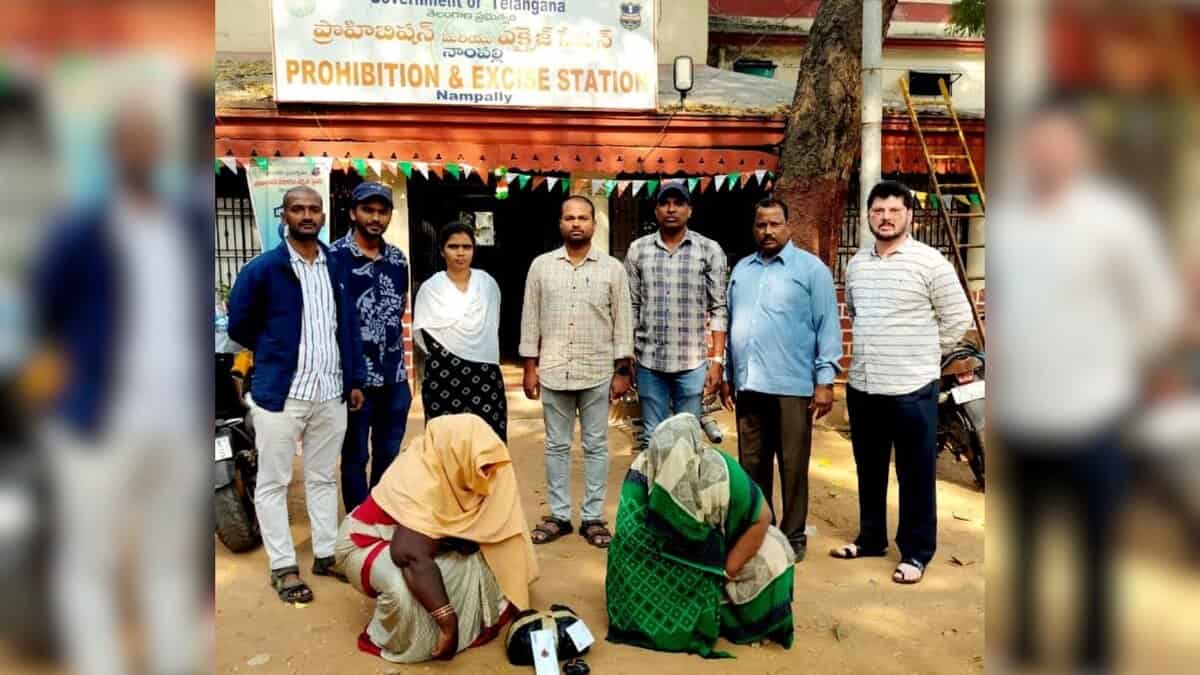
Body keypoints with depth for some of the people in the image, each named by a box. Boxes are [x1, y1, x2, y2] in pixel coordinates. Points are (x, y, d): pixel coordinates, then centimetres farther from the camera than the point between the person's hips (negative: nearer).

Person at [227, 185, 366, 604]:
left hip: (331, 393, 4)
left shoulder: (337, 267, 8)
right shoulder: (261, 269, -5)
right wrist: (275, 353, 5)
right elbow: (239, 326, 2)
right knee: (273, 484, 5)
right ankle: (283, 567, 16)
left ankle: (326, 554, 26)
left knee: (323, 478, 14)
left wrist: (356, 378, 9)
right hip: (280, 393, -4)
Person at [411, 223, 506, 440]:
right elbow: (421, 333, 3)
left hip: (484, 373, 2)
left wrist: (482, 355, 12)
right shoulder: (430, 288, 0)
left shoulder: (488, 284, 7)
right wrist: (443, 356, -1)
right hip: (444, 375, -1)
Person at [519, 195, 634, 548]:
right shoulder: (541, 265, 4)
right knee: (556, 446, 9)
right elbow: (530, 319, 5)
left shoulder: (613, 268, 1)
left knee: (596, 447, 7)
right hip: (553, 372, 1)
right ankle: (558, 516, 21)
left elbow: (623, 322, 2)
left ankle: (593, 517, 17)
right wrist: (530, 367, 1)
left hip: (598, 373, -1)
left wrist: (622, 371, -3)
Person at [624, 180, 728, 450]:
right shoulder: (638, 250, 5)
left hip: (693, 363, -1)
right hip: (648, 362, 2)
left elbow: (718, 309, -1)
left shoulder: (710, 250, 0)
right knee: (651, 438, 11)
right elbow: (631, 308, 7)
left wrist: (717, 360, -7)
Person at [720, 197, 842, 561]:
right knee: (752, 465, 13)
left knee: (792, 467, 4)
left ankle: (793, 536, 16)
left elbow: (827, 327, -4)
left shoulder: (811, 268, -1)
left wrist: (825, 380, -9)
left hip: (791, 386, -5)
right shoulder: (741, 269, 16)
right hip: (748, 385, 5)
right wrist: (726, 375, 16)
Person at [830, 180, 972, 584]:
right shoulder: (856, 264, 9)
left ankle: (916, 553, 18)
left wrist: (924, 355, 2)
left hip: (912, 388, -5)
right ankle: (870, 539, 33)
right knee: (869, 471, 17)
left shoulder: (929, 261, -8)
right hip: (861, 387, 6)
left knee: (916, 476, 5)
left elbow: (958, 319, -4)